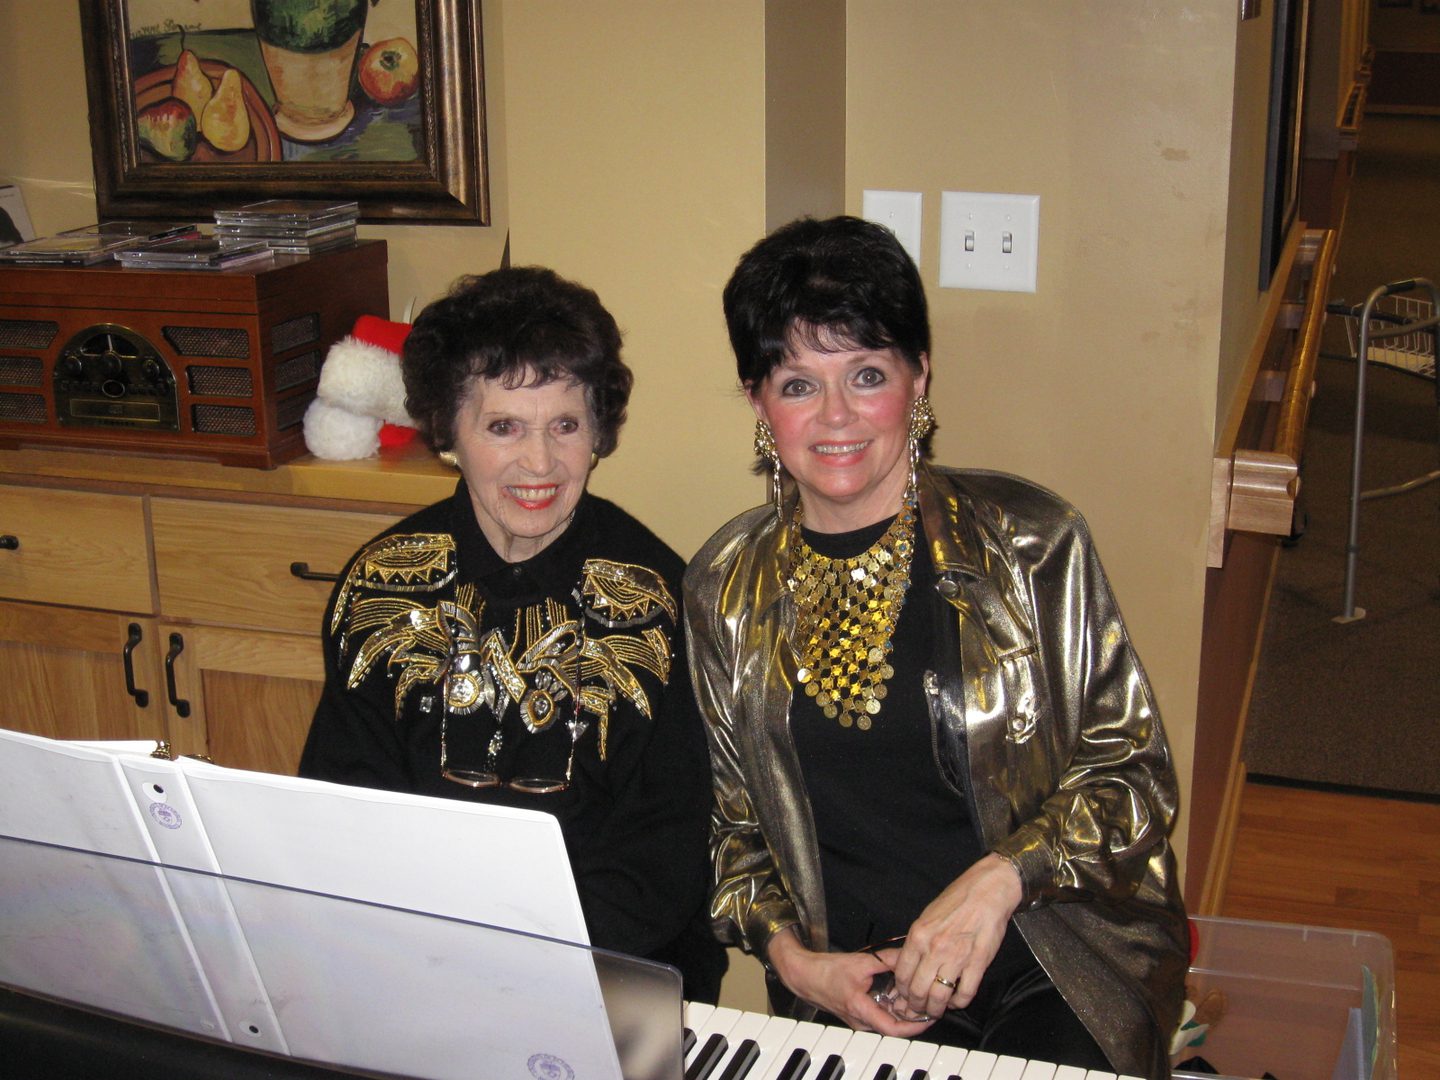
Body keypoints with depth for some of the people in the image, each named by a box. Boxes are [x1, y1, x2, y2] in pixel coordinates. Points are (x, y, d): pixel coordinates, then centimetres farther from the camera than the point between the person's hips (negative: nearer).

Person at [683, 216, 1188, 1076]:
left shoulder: (1030, 545, -4)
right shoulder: (727, 586, 4)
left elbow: (1134, 772, -1)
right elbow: (736, 820, 11)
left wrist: (999, 878, -16)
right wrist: (792, 956, -5)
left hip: (1057, 971, -1)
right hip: (849, 984, 2)